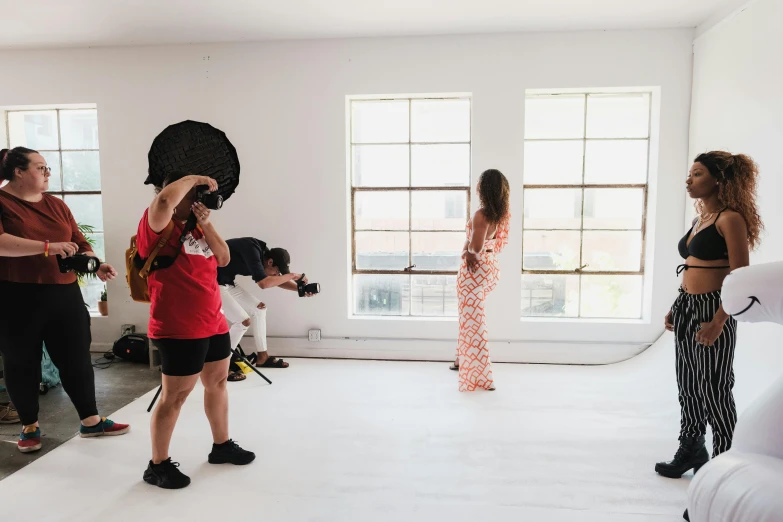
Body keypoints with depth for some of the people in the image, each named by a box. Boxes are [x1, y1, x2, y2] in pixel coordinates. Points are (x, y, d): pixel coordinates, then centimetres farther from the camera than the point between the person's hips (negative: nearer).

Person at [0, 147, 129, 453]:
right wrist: (48, 247, -30)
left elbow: (79, 243, 11)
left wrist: (97, 266, -6)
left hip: (65, 295, 5)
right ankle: (30, 427, 28)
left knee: (77, 358, 8)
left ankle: (91, 421, 21)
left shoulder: (56, 205, 12)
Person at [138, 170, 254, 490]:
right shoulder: (158, 226, -10)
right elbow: (164, 200, -32)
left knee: (218, 383, 18)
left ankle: (221, 446, 36)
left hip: (213, 323, 9)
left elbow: (223, 259, 7)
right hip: (179, 329, -9)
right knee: (175, 396, 0)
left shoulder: (195, 227, 13)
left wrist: (206, 223, -3)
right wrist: (195, 179, -17)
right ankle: (158, 465, 17)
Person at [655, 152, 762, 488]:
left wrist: (718, 321, -22)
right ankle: (690, 451, 30)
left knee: (713, 388, 2)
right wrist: (675, 308, 17)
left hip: (712, 309, -8)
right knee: (687, 384, 15)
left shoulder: (730, 219, -12)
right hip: (687, 307, 9)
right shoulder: (700, 219, 13)